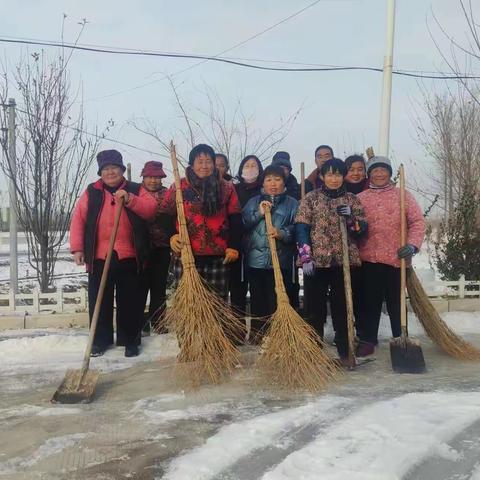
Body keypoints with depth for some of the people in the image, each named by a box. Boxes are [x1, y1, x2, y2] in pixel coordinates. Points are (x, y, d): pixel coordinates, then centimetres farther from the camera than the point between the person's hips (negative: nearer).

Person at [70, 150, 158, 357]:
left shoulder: (136, 190, 8)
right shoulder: (91, 192, 9)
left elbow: (151, 209, -7)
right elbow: (78, 219, 3)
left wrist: (129, 199, -21)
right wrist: (77, 247, -6)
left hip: (129, 257, -1)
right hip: (99, 257, 1)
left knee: (130, 301, 4)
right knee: (99, 300, 8)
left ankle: (130, 340, 17)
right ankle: (100, 340, 21)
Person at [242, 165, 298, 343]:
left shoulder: (292, 204, 8)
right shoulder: (254, 202, 14)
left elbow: (298, 228, -4)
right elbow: (241, 224, 3)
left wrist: (282, 233, -21)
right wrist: (258, 214, -9)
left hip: (281, 261, -1)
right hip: (256, 259, 2)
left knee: (278, 299, -2)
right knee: (258, 298, 6)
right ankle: (256, 331, 19)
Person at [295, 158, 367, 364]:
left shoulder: (352, 200, 9)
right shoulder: (311, 198, 4)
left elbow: (362, 229, 6)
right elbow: (301, 229, -2)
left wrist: (350, 218, -14)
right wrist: (305, 257, -11)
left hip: (345, 261, 1)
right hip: (317, 260, -1)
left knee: (342, 308, 4)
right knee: (315, 308, 2)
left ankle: (345, 352, 12)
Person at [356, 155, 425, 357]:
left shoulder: (403, 195, 6)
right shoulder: (360, 198, 9)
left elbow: (418, 222, 1)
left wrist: (412, 244, -13)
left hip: (397, 258, -1)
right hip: (369, 259, 1)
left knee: (397, 302, 8)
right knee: (370, 302, 5)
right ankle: (367, 340, 15)